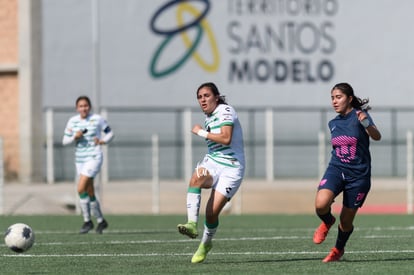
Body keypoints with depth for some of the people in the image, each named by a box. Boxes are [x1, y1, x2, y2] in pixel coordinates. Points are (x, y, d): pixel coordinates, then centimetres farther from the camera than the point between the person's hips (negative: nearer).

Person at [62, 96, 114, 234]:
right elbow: (65, 141, 7)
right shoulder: (72, 121, 4)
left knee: (81, 189, -19)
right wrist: (75, 137, -12)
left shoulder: (97, 119, -5)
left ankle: (87, 221, -8)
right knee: (90, 194, 11)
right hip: (80, 159, 6)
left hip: (94, 158, -5)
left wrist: (103, 141, -12)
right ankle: (101, 221, 26)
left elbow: (110, 133, 7)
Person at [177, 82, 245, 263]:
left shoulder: (225, 111, -10)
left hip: (231, 168, -6)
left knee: (212, 212, -13)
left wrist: (201, 132, -15)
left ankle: (206, 243, 15)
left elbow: (226, 138, -24)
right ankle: (192, 224, -40)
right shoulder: (208, 117, 15)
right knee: (195, 179, -31)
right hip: (212, 162, 6)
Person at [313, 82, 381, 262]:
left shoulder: (359, 115, -8)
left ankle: (338, 249, 34)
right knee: (321, 204, -26)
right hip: (336, 169, 3)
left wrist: (366, 124, -43)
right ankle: (327, 222, 8)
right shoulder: (333, 124, 9)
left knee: (346, 220, 5)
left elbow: (377, 137, -24)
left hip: (358, 175, -3)